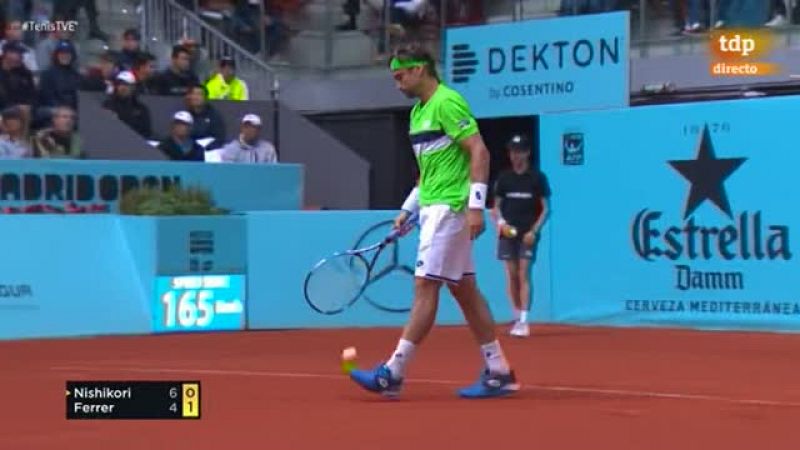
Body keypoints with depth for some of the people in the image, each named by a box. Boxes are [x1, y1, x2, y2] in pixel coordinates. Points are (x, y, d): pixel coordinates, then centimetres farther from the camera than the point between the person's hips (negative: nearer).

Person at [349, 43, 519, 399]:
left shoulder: (447, 103, -12)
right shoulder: (419, 112, 17)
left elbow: (479, 152, -17)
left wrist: (476, 205, -23)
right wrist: (408, 209, 18)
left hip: (449, 208, -10)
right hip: (434, 209, 10)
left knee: (426, 287, -9)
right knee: (464, 290, 9)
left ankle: (393, 372, -9)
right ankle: (498, 372, 11)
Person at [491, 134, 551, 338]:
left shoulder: (537, 178, 1)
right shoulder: (504, 178, 8)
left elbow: (545, 208, 2)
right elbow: (496, 207, 12)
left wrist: (534, 231, -10)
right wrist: (500, 222, -8)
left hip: (528, 234, -3)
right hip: (508, 232, 3)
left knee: (523, 275, -10)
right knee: (512, 277, 3)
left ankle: (524, 321, -13)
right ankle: (517, 318, 14)